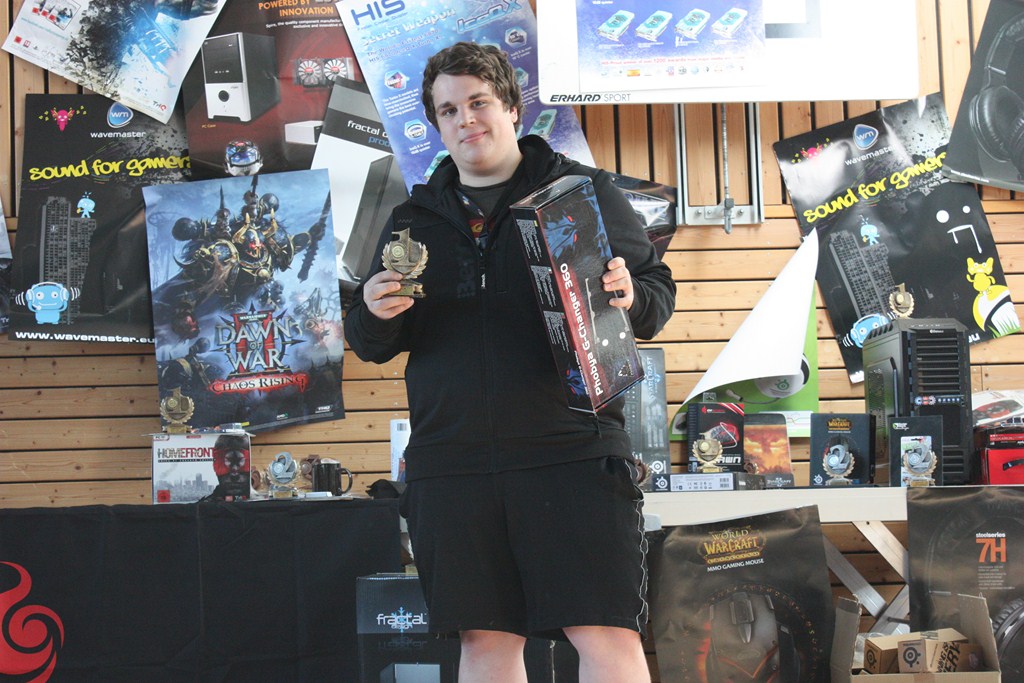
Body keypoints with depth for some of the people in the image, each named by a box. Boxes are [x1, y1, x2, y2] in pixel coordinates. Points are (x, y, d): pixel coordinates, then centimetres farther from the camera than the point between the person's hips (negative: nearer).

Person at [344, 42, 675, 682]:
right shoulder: (413, 219, 17)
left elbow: (659, 289, 9)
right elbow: (372, 345, 19)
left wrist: (630, 295, -14)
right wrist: (375, 314, -5)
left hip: (573, 453, -3)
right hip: (451, 459, 3)